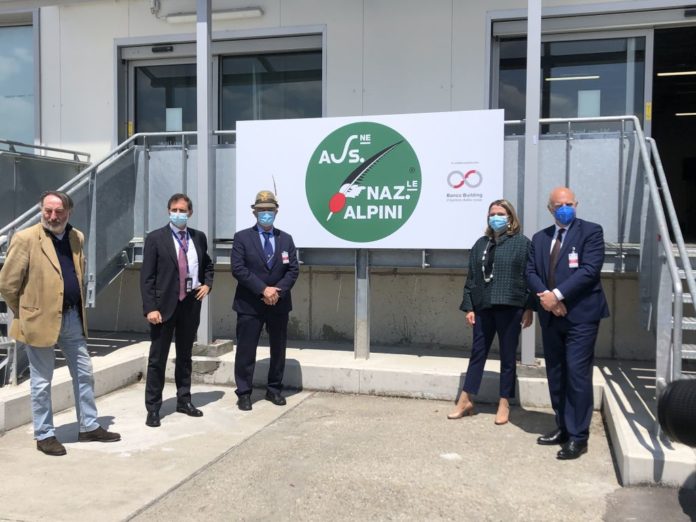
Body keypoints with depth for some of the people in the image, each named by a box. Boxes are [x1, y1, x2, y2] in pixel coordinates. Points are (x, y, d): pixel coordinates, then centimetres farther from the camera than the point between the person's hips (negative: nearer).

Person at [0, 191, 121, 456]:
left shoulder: (77, 238, 6)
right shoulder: (25, 239, -13)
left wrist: (79, 309, 13)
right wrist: (26, 314, -2)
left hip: (73, 319, 6)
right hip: (41, 321, -6)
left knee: (84, 374, 13)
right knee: (42, 382, 7)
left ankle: (89, 427, 27)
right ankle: (44, 435, 21)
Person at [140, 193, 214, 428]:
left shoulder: (199, 237, 7)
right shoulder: (156, 238, -5)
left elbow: (207, 265, 23)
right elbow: (147, 277, -8)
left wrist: (207, 284, 4)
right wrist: (150, 308, -15)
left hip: (191, 304, 4)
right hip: (164, 305, -4)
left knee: (185, 356, 15)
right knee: (157, 358, 2)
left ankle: (184, 400, 28)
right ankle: (153, 408, 11)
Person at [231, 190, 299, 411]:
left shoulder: (286, 239, 9)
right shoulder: (242, 237, -1)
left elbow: (293, 270, 3)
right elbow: (238, 269, -10)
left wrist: (278, 291, -13)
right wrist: (263, 290, -17)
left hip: (279, 304, 3)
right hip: (249, 304, -3)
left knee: (278, 349, 11)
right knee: (246, 350, 0)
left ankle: (274, 389, 24)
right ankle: (244, 393, 11)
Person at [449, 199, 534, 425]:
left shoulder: (522, 243, 0)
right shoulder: (481, 244, 12)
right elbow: (471, 278, 10)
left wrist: (529, 308, -8)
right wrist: (469, 307, 5)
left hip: (510, 308, -4)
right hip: (483, 307, 4)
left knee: (508, 356, 6)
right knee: (477, 353, 9)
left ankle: (504, 404, 17)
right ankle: (465, 401, 16)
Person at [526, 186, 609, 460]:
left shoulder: (591, 231, -3)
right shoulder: (540, 238, 14)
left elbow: (590, 269, -14)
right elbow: (531, 272, 7)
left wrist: (558, 294, -17)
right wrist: (544, 296, -12)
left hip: (580, 315, -6)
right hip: (550, 316, 6)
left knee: (577, 374, -6)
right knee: (556, 375, 12)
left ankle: (578, 437, 2)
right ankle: (563, 427, 24)